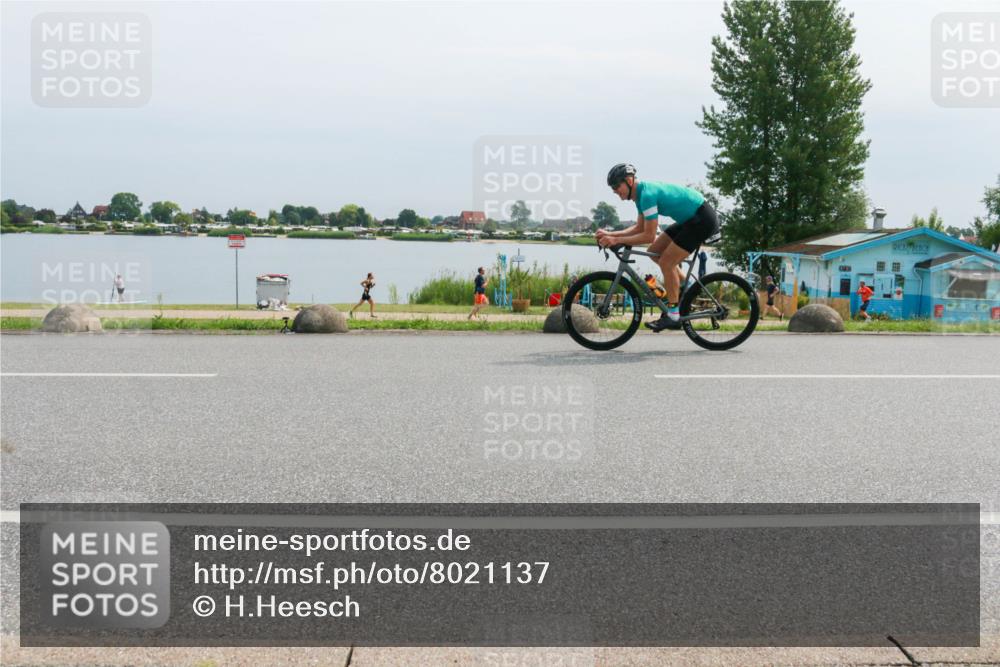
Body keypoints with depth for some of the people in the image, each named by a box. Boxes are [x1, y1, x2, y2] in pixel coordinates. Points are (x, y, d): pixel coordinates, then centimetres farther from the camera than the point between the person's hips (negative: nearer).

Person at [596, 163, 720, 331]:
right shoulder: (641, 193, 5)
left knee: (666, 262, -11)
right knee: (655, 252, 9)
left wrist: (616, 240, -23)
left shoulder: (647, 194, -25)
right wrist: (610, 234, 0)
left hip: (703, 219, -10)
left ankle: (673, 316, -3)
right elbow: (640, 228, 9)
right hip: (690, 218, 10)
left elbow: (649, 236, -25)